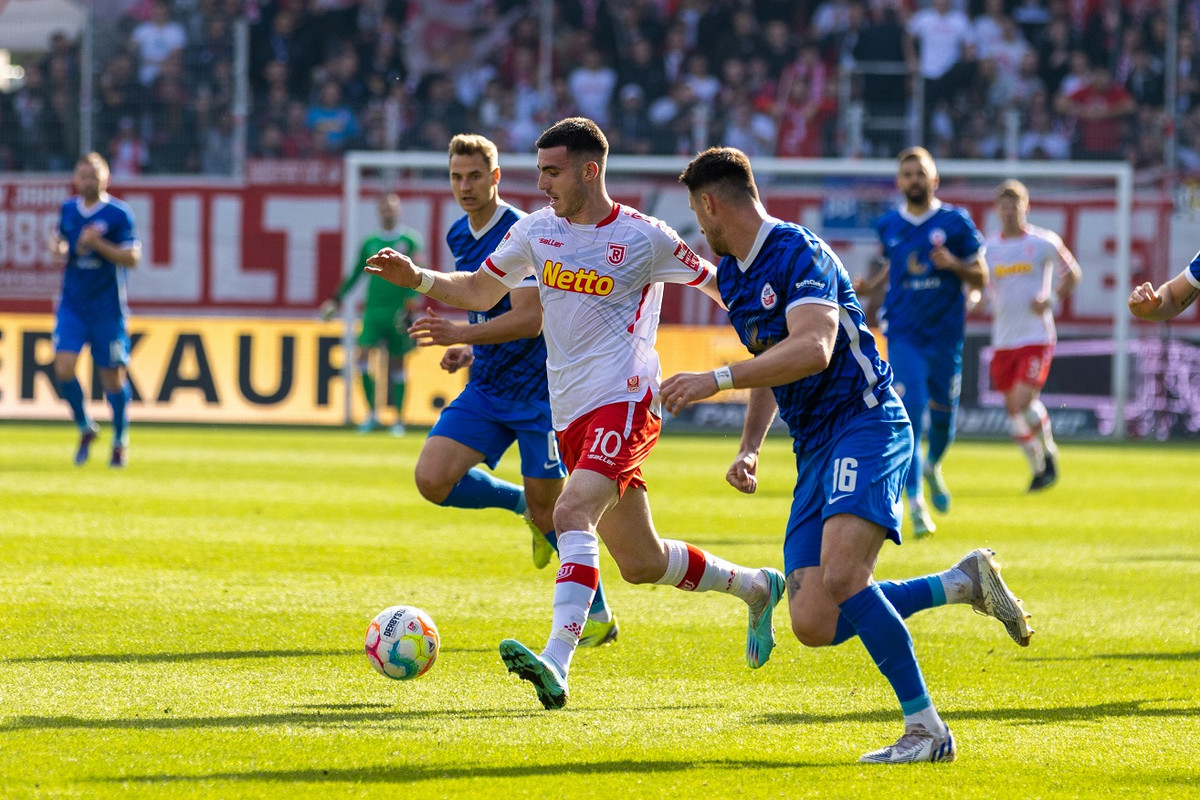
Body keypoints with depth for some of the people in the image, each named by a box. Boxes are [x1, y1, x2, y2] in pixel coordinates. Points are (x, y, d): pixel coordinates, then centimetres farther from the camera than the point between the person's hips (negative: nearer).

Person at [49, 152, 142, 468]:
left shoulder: (119, 214, -8)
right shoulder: (68, 210, 8)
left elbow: (132, 257, -12)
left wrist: (97, 244, -23)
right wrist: (58, 248, -1)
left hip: (108, 308, -4)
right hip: (72, 305, 4)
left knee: (112, 376, 3)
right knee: (63, 368, -12)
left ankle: (120, 443, 22)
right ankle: (85, 428, 12)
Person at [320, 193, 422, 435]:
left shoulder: (410, 240, 1)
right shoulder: (370, 243, 11)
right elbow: (355, 275, 19)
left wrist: (411, 305, -14)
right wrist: (336, 300, 16)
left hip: (398, 311, -3)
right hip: (373, 309, 3)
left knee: (397, 364, 2)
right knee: (361, 355, -13)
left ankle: (399, 419, 11)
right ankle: (371, 413, -3)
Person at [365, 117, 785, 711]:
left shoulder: (643, 238, -6)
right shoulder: (537, 230, 9)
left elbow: (718, 285, 4)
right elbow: (479, 291, 18)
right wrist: (417, 278, 2)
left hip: (624, 400, -7)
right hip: (571, 413, 7)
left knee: (572, 513, -29)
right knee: (640, 563, 12)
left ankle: (556, 663, -40)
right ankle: (755, 586, 36)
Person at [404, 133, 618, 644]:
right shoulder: (459, 237, 9)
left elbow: (528, 318, -25)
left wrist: (461, 335, -34)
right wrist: (470, 351, 7)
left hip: (537, 390, -7)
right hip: (485, 390, 7)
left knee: (548, 511, -3)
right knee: (433, 478, -12)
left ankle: (598, 616, 16)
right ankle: (521, 503, 15)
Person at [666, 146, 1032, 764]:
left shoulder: (798, 254, -13)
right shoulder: (732, 277, 17)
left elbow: (812, 349, -28)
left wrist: (715, 381, -31)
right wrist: (750, 446, 17)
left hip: (865, 423, -9)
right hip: (813, 450, 9)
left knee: (841, 578, -30)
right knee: (813, 624, -6)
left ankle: (926, 728, -20)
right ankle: (964, 581, 11)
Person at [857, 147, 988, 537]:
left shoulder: (956, 223, -1)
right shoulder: (888, 226, 6)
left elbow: (980, 277, 2)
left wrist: (954, 264, -17)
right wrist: (869, 286, 6)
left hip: (946, 333, 0)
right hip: (903, 333, 0)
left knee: (943, 414, 10)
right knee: (911, 413, -15)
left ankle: (933, 468, 43)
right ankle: (915, 502, -15)